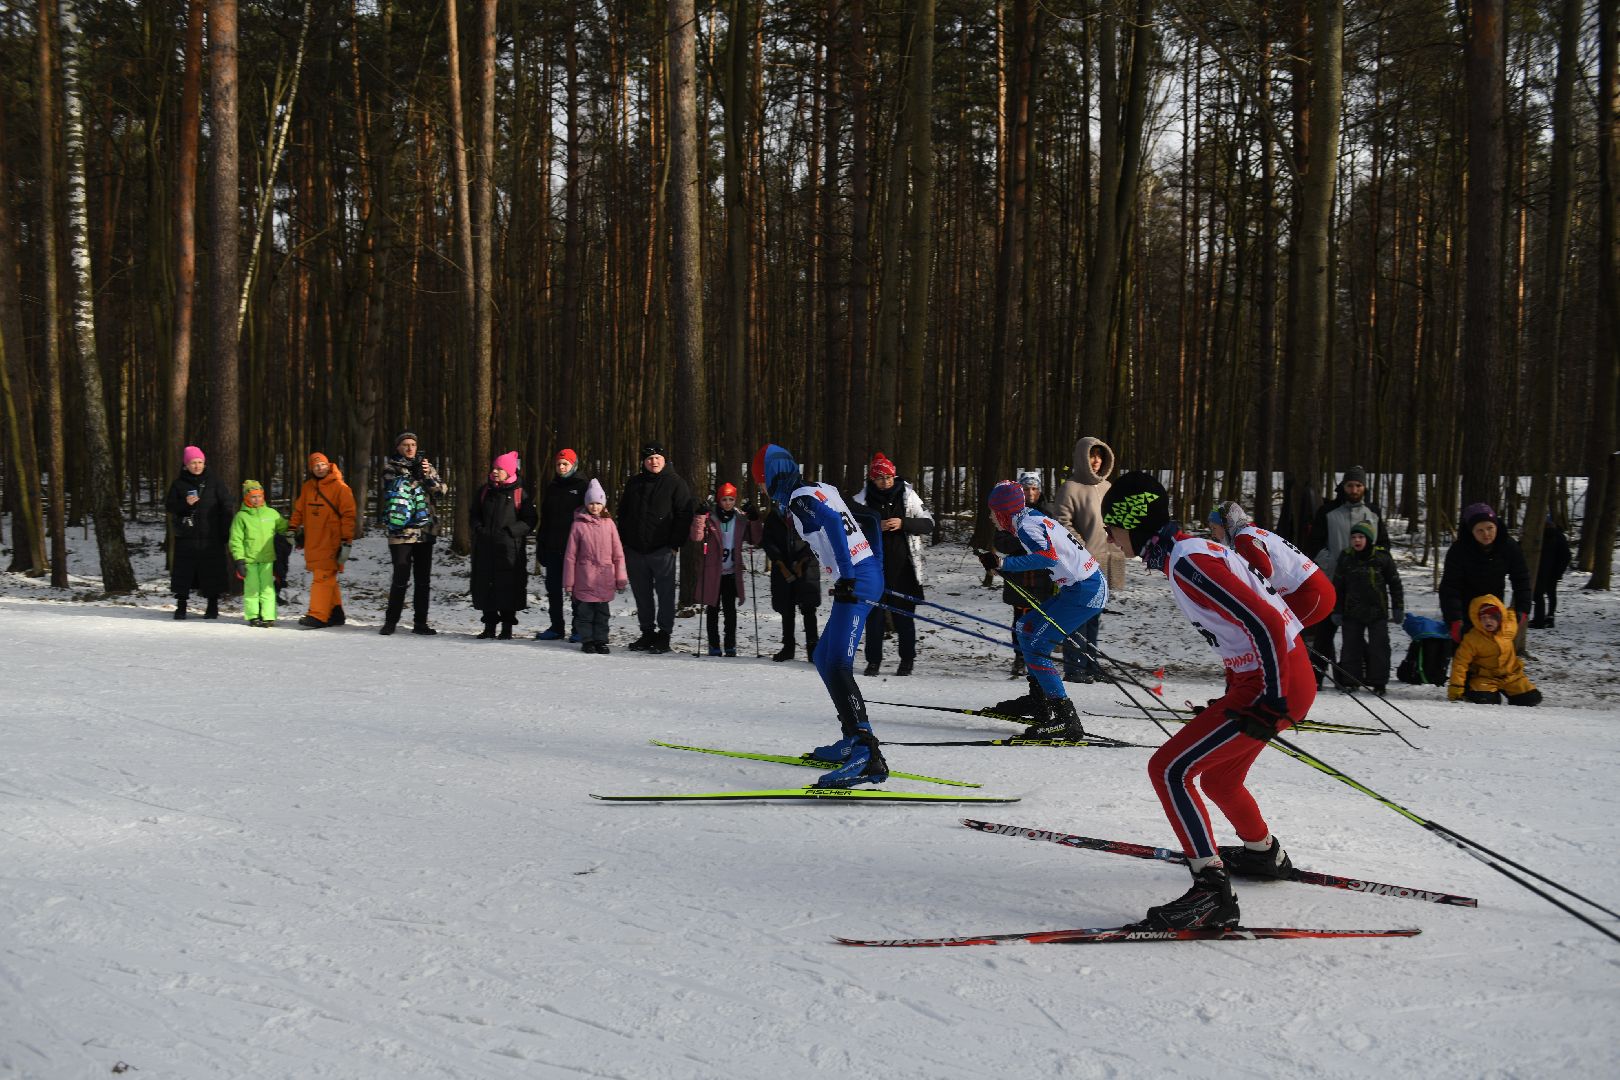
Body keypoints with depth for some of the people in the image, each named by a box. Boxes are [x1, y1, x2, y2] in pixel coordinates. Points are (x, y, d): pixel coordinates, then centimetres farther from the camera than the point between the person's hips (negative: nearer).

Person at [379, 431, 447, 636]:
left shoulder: (426, 466, 13)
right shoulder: (390, 467, 5)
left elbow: (440, 490, 3)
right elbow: (397, 483, -12)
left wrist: (428, 475, -13)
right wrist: (415, 473, -19)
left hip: (424, 532, 4)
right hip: (400, 532, -3)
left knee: (424, 580, 5)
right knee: (401, 578, -7)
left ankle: (420, 622, 12)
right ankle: (390, 621, 6)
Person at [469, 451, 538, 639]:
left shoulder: (520, 493, -3)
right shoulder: (485, 491, 11)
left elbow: (530, 520, -3)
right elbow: (473, 513, 20)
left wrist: (510, 531, -14)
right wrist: (479, 528, 1)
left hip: (510, 548, -4)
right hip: (485, 547, 4)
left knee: (508, 588, -3)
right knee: (485, 585, 5)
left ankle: (507, 628, 6)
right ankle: (489, 626, 15)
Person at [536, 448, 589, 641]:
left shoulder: (583, 486, -1)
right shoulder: (552, 488, 16)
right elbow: (544, 518, 19)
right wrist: (541, 542, 12)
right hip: (553, 547, 6)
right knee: (553, 589, 8)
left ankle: (578, 628, 6)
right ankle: (556, 627, 16)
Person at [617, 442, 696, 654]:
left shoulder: (675, 483, 0)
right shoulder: (634, 483, 14)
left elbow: (684, 515, -3)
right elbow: (623, 512, 21)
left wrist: (675, 543, -9)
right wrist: (624, 541, 11)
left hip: (662, 550, -5)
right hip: (635, 549, 5)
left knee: (665, 592, -4)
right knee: (642, 593, 9)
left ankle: (664, 635, 2)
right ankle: (647, 633, 18)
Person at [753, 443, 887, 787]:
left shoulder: (799, 498, -7)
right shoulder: (824, 490, 20)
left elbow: (832, 521, -26)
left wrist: (847, 577, -28)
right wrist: (876, 572, 31)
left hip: (856, 583, -10)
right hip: (870, 575, 10)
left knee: (837, 667, -19)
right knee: (823, 658, 21)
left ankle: (867, 755, -32)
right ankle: (853, 739, 25)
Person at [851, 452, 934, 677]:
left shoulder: (908, 496, 3)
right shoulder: (862, 501, 4)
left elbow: (928, 524, 3)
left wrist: (903, 523, -14)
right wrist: (874, 526, -15)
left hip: (903, 568, 0)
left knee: (903, 615, 3)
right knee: (874, 615, 2)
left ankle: (907, 660, 14)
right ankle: (873, 660, 12)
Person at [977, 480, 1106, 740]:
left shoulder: (1027, 526, -14)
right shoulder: (1035, 517, 14)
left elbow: (1048, 557, -30)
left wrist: (1003, 563, -27)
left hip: (1084, 593, -10)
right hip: (1095, 584, 10)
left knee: (1035, 649, -9)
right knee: (1026, 627, 19)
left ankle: (1066, 720, -12)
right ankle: (1041, 699, 23)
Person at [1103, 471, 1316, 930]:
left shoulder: (1187, 562, -21)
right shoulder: (1187, 551, 10)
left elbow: (1266, 623, -26)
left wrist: (1270, 704, -22)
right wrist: (1233, 698, 24)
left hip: (1278, 685, -10)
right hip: (1260, 680, 10)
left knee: (1168, 770, -14)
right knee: (1218, 778, 27)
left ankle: (1212, 891, -16)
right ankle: (1264, 854, 52)